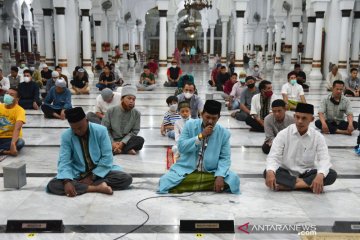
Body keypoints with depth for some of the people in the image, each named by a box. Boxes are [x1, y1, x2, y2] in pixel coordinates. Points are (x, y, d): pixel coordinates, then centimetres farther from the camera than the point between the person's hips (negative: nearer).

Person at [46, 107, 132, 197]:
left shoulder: (101, 131, -13)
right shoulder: (66, 136, -10)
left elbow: (107, 157, -12)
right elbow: (63, 161, -15)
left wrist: (92, 177, -17)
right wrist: (67, 181, -33)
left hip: (100, 172, 0)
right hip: (77, 174, 1)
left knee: (127, 178, -24)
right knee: (52, 185, -26)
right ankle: (96, 187, -29)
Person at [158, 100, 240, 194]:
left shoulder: (224, 133, -2)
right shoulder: (190, 125, -3)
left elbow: (225, 158, -3)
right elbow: (181, 147, -8)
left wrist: (220, 175, -21)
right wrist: (201, 136, -18)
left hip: (211, 173, 1)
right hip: (187, 170, -1)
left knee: (233, 179, -26)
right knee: (164, 181, -25)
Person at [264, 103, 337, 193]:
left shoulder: (318, 137, -5)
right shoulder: (283, 134, -9)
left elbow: (324, 159, -15)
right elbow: (273, 156, -16)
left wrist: (320, 175, -38)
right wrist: (270, 172, -39)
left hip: (307, 173, 2)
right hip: (286, 173, -1)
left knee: (332, 174, -25)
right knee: (267, 173, -30)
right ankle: (309, 185, -32)